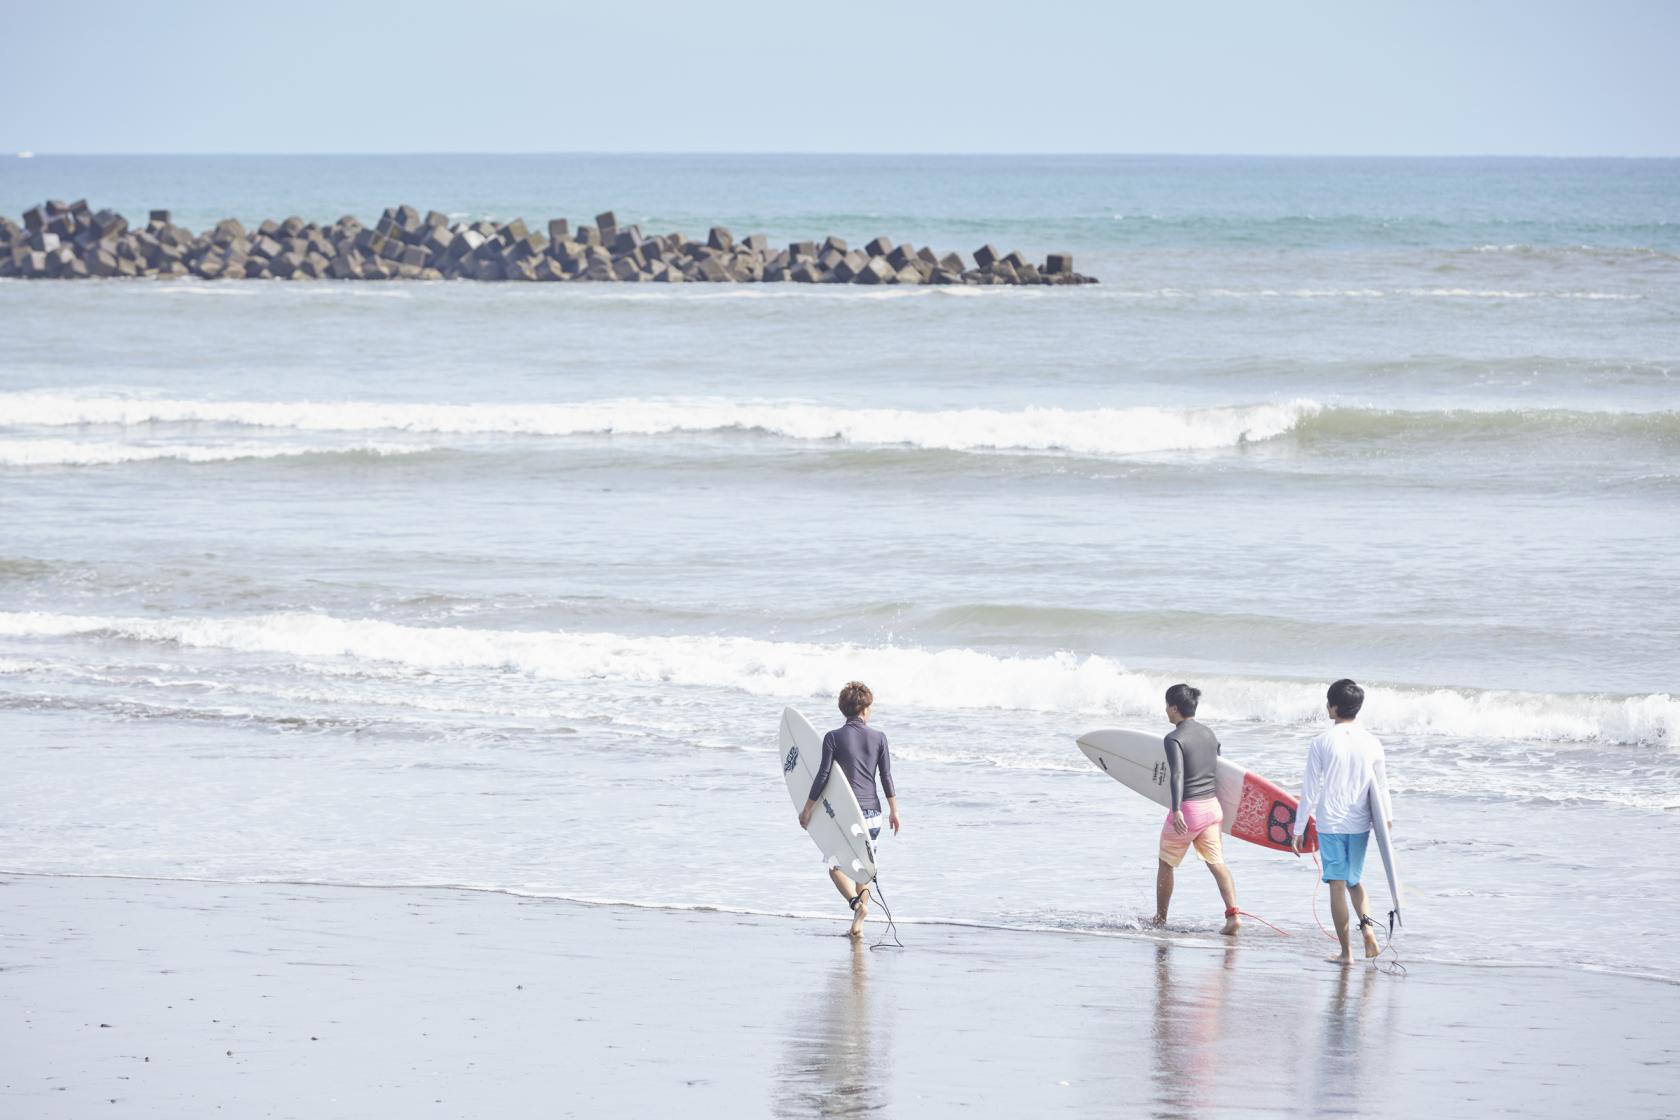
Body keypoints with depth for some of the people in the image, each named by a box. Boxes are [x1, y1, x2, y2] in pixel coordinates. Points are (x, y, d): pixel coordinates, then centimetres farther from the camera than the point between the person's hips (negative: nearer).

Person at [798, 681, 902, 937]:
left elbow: (822, 777, -8)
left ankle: (856, 902, -19)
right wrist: (894, 811, 11)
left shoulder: (833, 738, -6)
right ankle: (858, 924, 10)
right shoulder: (878, 738, 1)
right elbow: (886, 778, 2)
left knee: (836, 867, 7)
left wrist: (807, 810, 1)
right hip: (872, 812, 3)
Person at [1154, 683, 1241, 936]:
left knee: (1166, 864, 13)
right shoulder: (1208, 734, 9)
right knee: (1217, 863, 2)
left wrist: (1176, 810, -36)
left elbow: (1177, 774, -26)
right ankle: (1232, 913, -16)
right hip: (1212, 806, 6)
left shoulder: (1174, 739, -14)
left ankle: (1160, 919, 24)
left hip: (1186, 809, -6)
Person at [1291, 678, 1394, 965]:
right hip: (1360, 823, 3)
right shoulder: (1371, 743, 0)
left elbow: (1310, 790, -6)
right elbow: (1381, 787, 4)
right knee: (1354, 880, 20)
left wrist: (1299, 829, 0)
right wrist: (1387, 821, 14)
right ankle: (1367, 925, -5)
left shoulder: (1322, 743, -8)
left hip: (1330, 824, -3)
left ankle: (1346, 952, 3)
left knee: (1338, 885, 3)